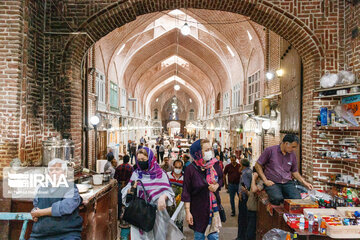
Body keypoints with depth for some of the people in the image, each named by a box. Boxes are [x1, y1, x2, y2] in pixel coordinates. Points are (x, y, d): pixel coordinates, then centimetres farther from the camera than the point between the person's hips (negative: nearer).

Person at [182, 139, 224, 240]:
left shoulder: (215, 165, -2)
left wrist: (217, 185, -7)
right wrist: (187, 212, -12)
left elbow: (221, 179, 15)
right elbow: (186, 193, -10)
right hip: (198, 209, -3)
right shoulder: (191, 169, -14)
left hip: (214, 207, 3)